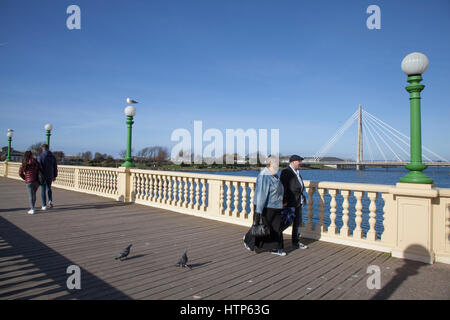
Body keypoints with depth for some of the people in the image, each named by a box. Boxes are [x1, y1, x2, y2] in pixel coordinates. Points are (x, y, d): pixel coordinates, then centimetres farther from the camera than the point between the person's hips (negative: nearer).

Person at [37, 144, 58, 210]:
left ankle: (44, 206, 6)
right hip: (50, 176, 4)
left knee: (43, 190, 4)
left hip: (43, 176, -4)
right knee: (49, 188, 23)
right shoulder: (52, 156, 3)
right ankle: (50, 201, 6)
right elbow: (55, 167, 6)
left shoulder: (40, 156, -10)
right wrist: (55, 176, 13)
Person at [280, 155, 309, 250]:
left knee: (297, 222, 14)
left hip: (298, 202, 9)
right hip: (290, 202, -9)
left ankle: (296, 242, 25)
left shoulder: (297, 172, 14)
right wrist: (284, 201, -21)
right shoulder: (286, 172, -13)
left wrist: (302, 199, 17)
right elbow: (283, 187, -18)